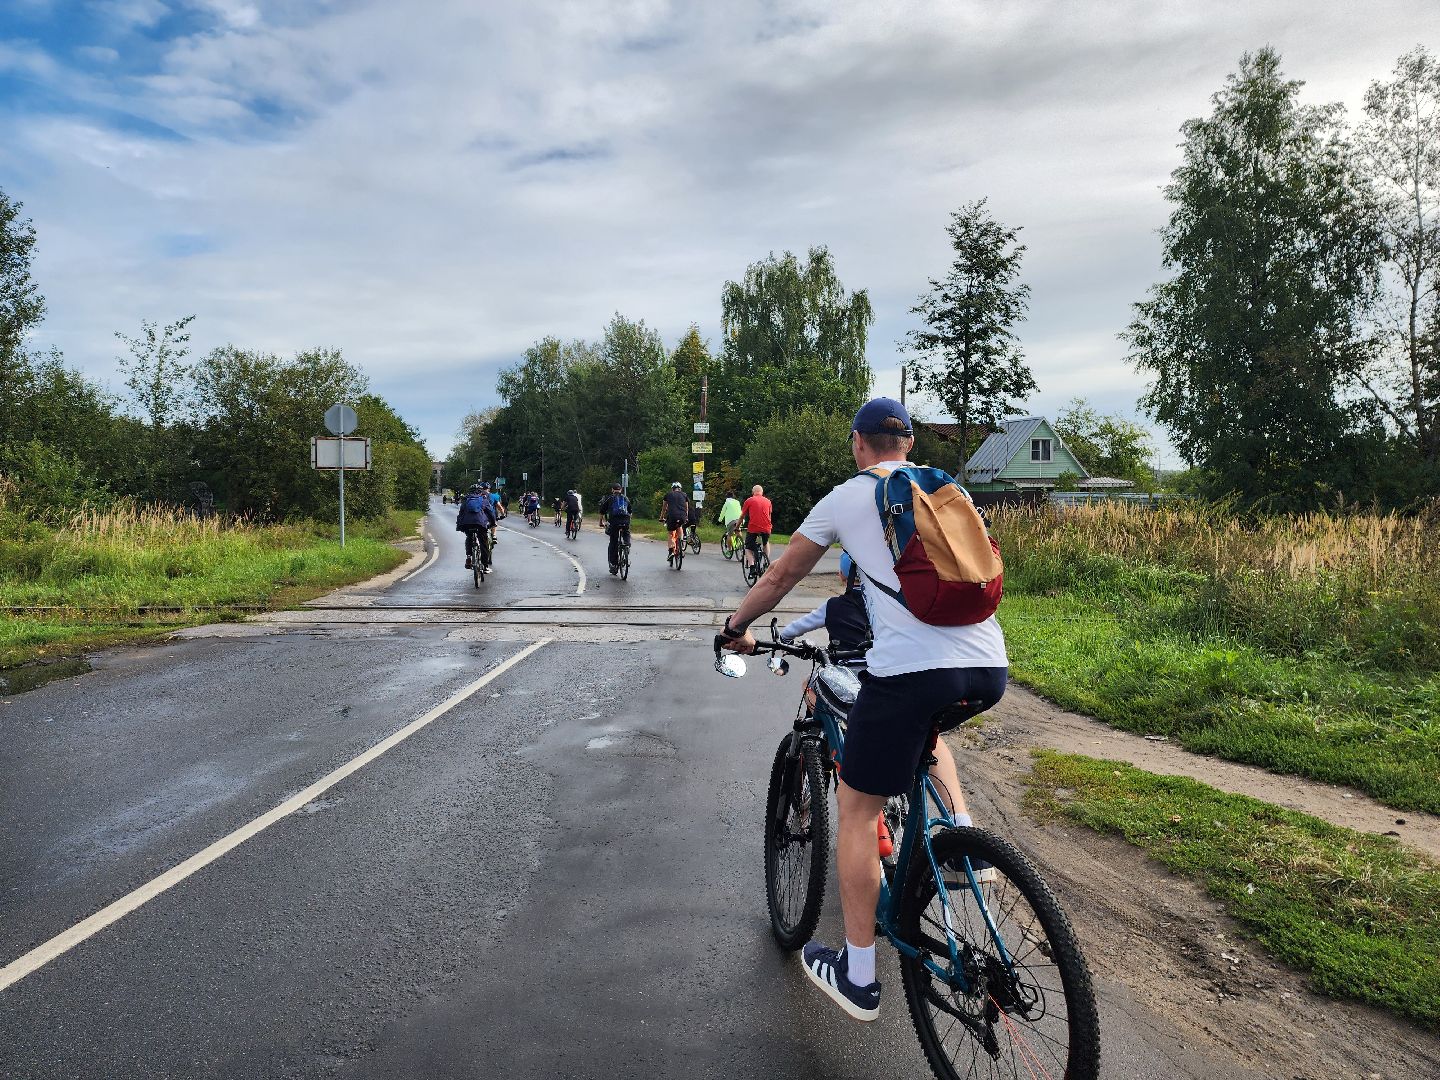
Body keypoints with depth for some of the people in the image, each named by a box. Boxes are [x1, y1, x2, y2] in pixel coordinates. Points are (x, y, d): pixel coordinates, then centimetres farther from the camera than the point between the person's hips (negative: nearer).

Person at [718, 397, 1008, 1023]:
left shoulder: (847, 498, 9)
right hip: (989, 670, 6)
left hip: (908, 669, -5)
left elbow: (780, 578, 18)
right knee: (925, 728, 39)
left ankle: (857, 977, 19)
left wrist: (737, 627, 35)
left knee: (856, 808, 11)